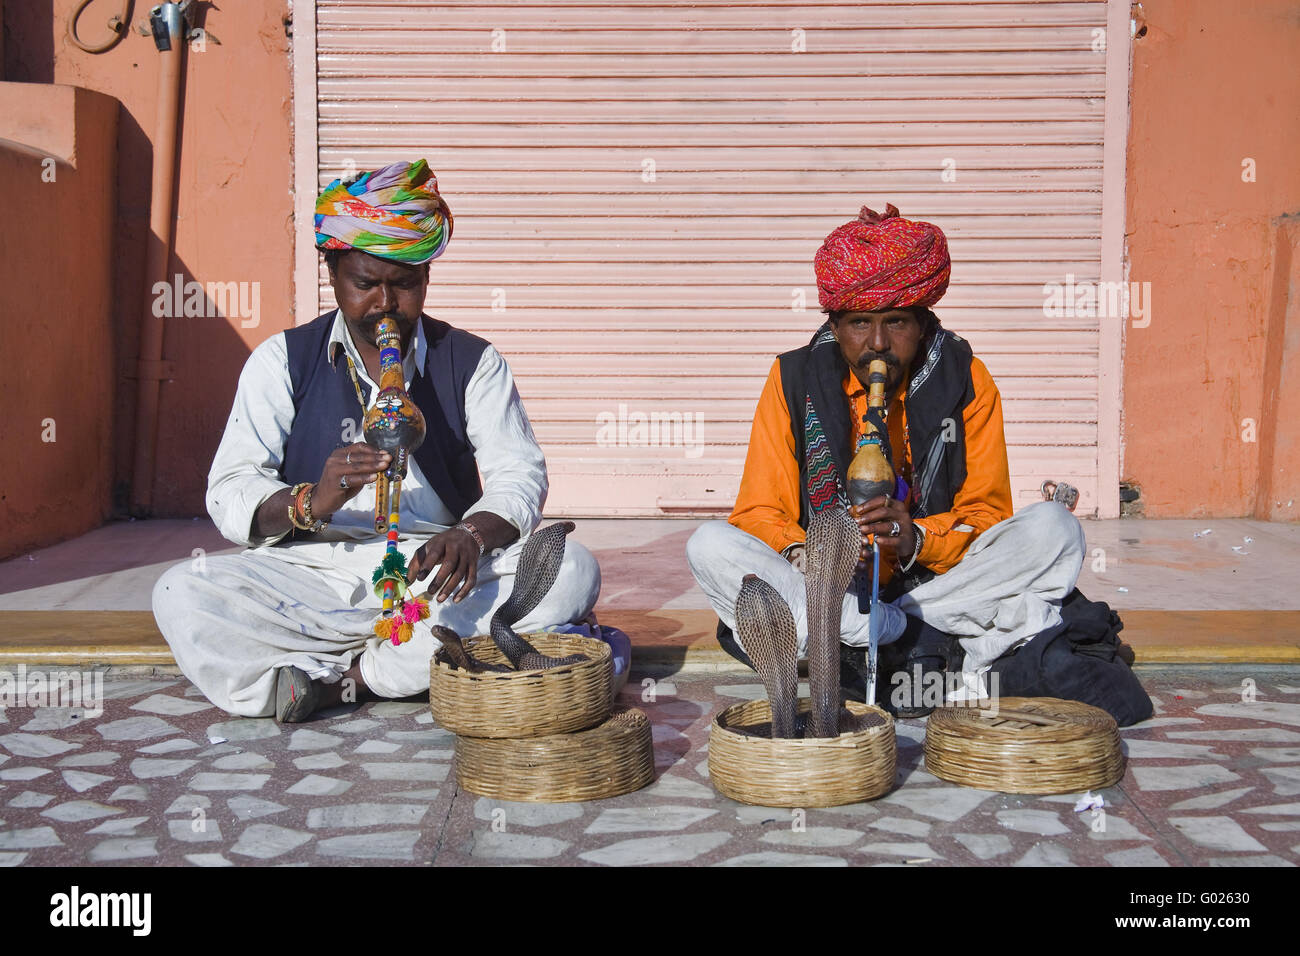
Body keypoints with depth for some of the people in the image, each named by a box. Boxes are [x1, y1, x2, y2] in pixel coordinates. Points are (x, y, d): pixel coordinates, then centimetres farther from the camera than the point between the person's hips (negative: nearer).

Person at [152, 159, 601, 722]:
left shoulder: (472, 363, 10)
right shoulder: (283, 361, 8)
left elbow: (518, 477, 0)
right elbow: (230, 493, -1)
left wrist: (471, 534, -23)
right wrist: (311, 503, -24)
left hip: (437, 576, 1)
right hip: (315, 574, 0)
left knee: (571, 569, -26)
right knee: (181, 595, -26)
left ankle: (345, 675, -23)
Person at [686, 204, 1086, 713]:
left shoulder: (965, 380, -2)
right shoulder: (794, 379, -2)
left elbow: (987, 513, -3)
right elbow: (760, 513, -3)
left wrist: (917, 541, -25)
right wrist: (800, 555, -27)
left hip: (933, 583, 0)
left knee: (1054, 528, -22)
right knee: (710, 546, -25)